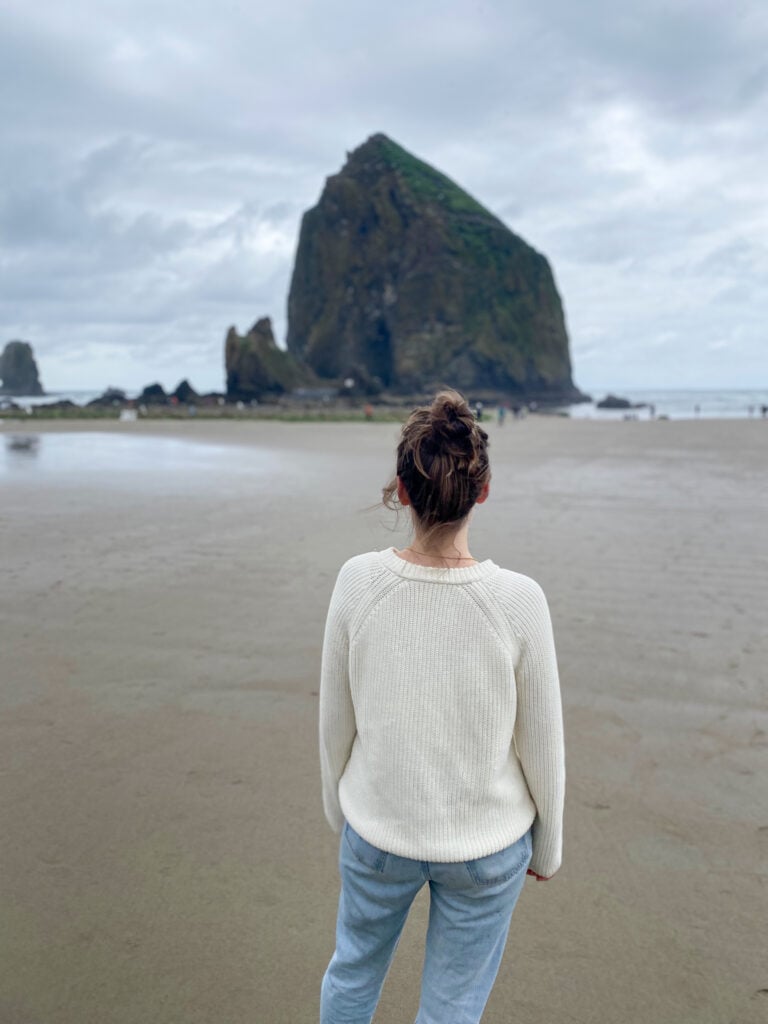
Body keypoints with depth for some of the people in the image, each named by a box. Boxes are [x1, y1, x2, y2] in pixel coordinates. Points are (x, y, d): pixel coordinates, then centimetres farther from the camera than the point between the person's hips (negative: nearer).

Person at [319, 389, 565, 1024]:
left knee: (353, 971, 29)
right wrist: (547, 847, 7)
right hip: (486, 848, -1)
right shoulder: (518, 602, -23)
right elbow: (541, 744, -11)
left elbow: (336, 718, -6)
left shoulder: (358, 582, -19)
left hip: (376, 832, 2)